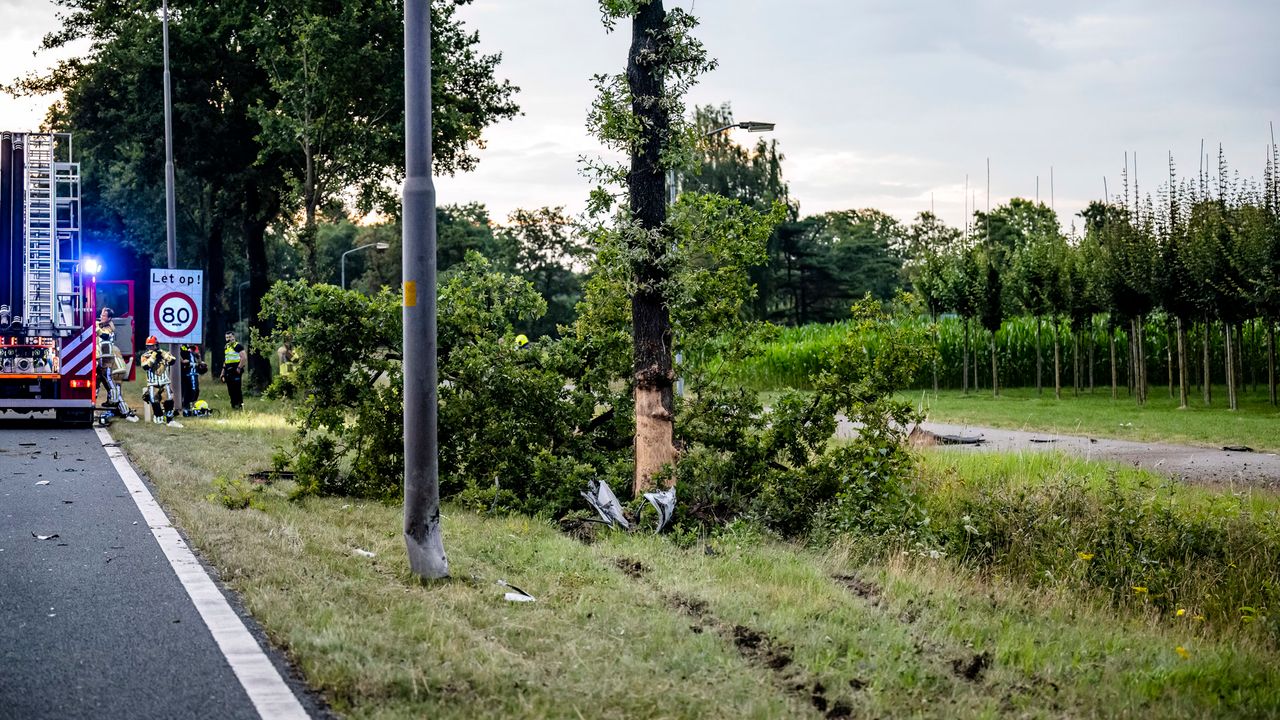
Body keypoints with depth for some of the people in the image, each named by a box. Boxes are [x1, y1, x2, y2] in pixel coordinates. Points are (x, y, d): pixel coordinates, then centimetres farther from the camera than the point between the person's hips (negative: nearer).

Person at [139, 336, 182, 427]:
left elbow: (173, 360, -10)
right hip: (152, 384, 0)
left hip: (164, 383, 0)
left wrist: (163, 354, -17)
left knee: (169, 401, -10)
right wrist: (153, 356, -18)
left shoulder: (164, 353, 6)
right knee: (154, 402, -6)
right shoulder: (145, 356, 3)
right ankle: (159, 418, 11)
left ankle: (170, 420, -4)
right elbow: (145, 366, -16)